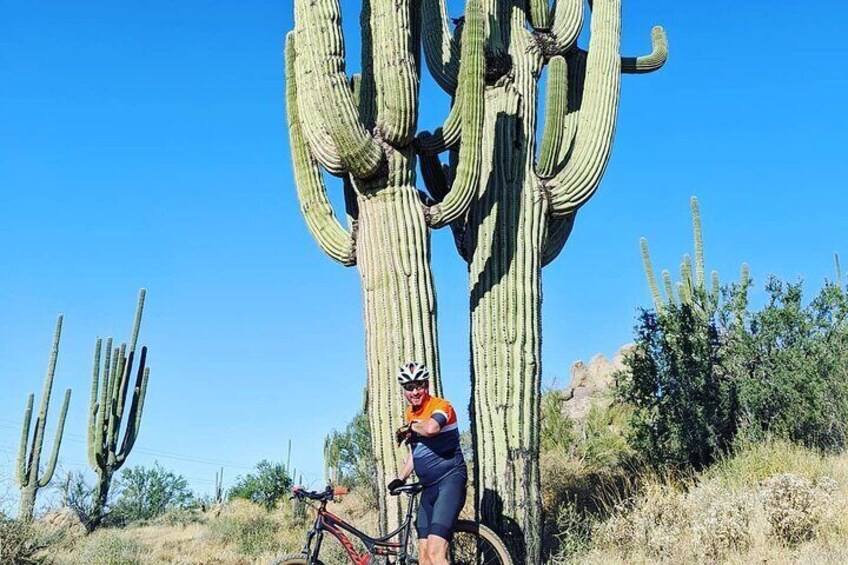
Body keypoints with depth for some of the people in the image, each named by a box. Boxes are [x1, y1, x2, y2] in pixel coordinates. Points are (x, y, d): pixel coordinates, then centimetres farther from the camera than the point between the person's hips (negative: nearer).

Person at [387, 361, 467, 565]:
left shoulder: (440, 406, -11)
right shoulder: (410, 413, 14)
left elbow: (431, 428, -34)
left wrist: (408, 428, -16)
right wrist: (400, 478, 18)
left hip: (450, 480, -8)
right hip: (429, 487, 9)